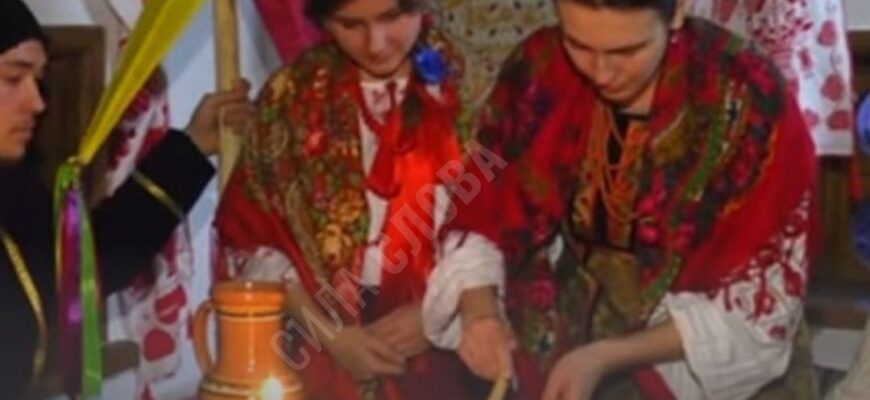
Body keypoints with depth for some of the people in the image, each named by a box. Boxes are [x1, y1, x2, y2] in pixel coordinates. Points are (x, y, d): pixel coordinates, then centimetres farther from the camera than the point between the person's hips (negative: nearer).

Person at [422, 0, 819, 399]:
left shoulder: (752, 104, -18)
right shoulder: (539, 70, -9)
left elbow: (760, 303, -14)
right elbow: (477, 219, 0)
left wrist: (606, 358, -22)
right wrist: (479, 311, -19)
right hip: (563, 339, 2)